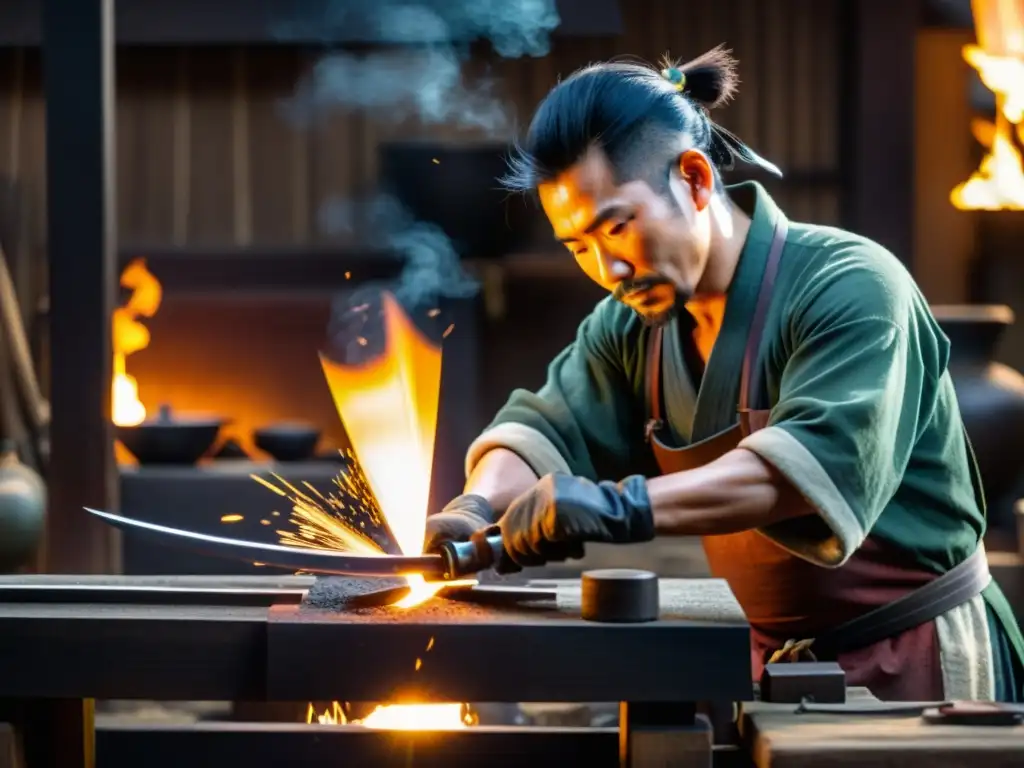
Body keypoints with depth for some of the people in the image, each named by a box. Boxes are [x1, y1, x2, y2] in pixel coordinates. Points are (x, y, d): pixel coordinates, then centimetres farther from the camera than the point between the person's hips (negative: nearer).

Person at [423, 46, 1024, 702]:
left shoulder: (849, 289, -21)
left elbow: (821, 458, -35)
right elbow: (547, 426, 1)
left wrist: (624, 507, -45)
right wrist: (479, 507, -23)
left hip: (918, 666, -7)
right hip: (778, 663, 7)